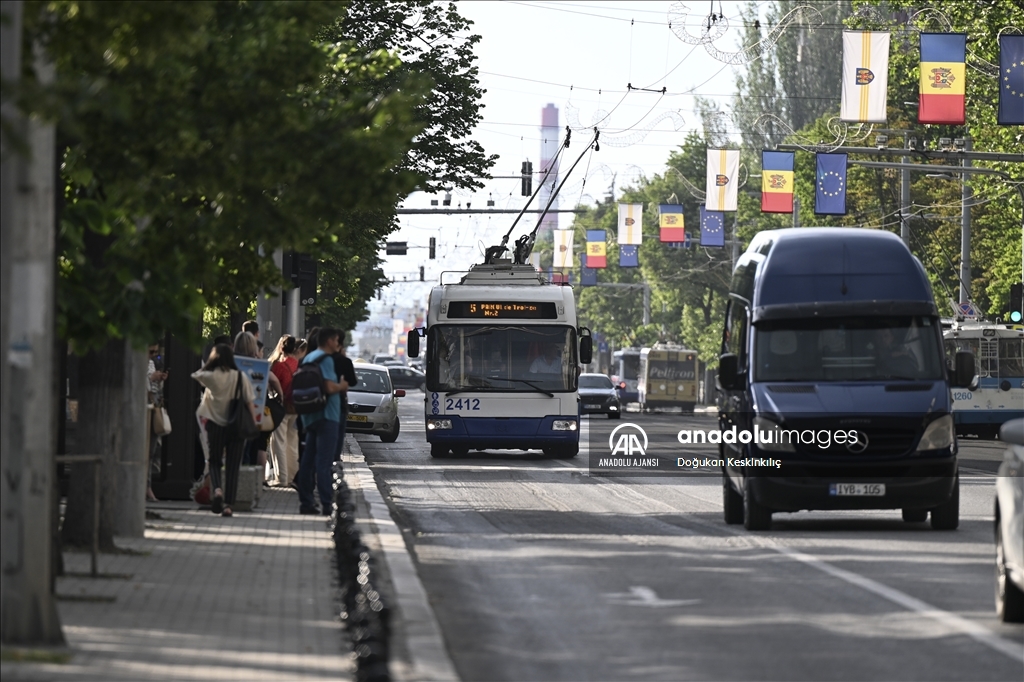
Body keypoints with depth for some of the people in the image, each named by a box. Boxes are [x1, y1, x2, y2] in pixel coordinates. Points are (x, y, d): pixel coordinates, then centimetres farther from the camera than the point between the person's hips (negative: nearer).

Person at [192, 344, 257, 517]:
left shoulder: (211, 376, -6)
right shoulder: (241, 377, -3)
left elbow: (195, 374, 14)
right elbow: (249, 402, -2)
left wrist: (209, 363, 14)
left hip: (215, 424, -1)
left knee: (214, 462, 13)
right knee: (233, 466, 6)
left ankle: (217, 489, -16)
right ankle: (228, 504, 2)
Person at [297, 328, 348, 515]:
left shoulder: (308, 359, 15)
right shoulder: (326, 359, -13)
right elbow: (329, 387, -23)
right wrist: (342, 386, -2)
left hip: (310, 416, 9)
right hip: (326, 415, -9)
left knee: (308, 461, 11)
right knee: (324, 462, -10)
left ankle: (306, 502, 13)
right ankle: (326, 505, -11)